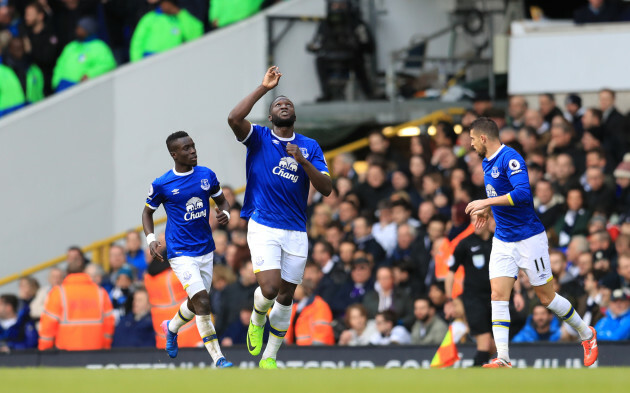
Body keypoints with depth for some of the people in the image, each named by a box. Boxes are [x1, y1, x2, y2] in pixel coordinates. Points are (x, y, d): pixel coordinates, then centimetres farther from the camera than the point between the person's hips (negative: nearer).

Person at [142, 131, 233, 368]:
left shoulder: (207, 176, 2)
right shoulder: (161, 185, -8)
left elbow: (222, 202, 15)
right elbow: (148, 212, 6)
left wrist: (225, 214, -8)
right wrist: (151, 239, -9)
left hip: (205, 249, 5)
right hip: (181, 253, -5)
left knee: (196, 304, 18)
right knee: (203, 303, -18)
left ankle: (171, 327, 50)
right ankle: (217, 358, -15)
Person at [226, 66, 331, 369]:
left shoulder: (310, 147, 8)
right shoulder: (258, 138, 1)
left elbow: (326, 189, 0)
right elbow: (234, 118, -20)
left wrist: (303, 162, -15)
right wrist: (264, 88, -17)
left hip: (296, 231, 3)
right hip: (263, 227, -3)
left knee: (286, 297, 7)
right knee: (269, 289, -20)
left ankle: (269, 358, 21)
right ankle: (257, 321, 14)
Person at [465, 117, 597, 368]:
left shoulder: (510, 158, -18)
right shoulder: (487, 163, 11)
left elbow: (523, 193, -31)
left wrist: (486, 202, -28)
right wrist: (487, 209, 17)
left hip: (528, 239, -8)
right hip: (502, 241, 8)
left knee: (547, 297, 2)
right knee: (498, 296, -8)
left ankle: (587, 335, 23)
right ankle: (502, 358, -12)